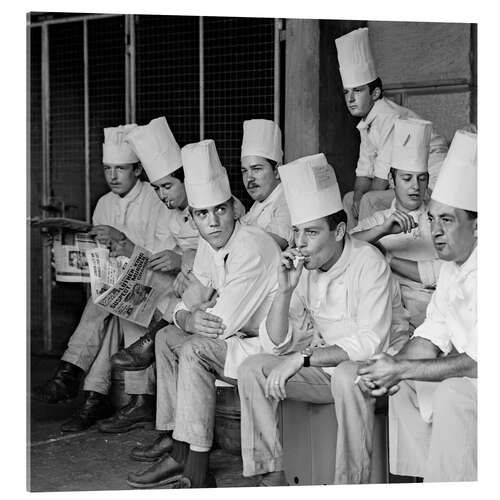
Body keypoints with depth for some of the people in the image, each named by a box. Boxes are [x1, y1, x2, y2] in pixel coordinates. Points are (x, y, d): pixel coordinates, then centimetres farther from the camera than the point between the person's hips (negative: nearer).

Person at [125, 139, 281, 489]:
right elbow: (192, 299, 9)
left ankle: (197, 473, -20)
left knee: (194, 350, -26)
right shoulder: (209, 244, 5)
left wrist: (193, 318, -6)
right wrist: (186, 318, -16)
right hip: (244, 338, 10)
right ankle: (177, 449, 7)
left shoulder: (252, 247, -25)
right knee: (167, 338, 11)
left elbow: (224, 322, -26)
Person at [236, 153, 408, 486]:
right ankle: (270, 476, -8)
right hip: (325, 365, 6)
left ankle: (352, 483, -25)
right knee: (252, 370, -10)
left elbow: (371, 343, -27)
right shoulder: (302, 268, -1)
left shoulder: (368, 264, -19)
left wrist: (301, 358, -28)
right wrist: (286, 290, -18)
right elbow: (275, 345, -3)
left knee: (347, 375, -37)